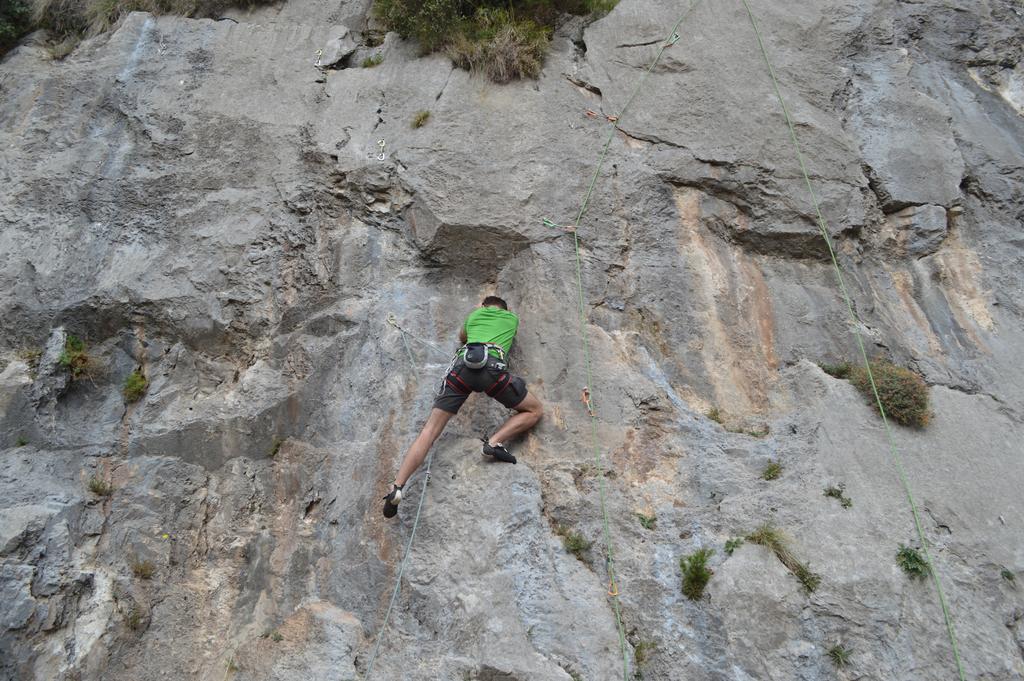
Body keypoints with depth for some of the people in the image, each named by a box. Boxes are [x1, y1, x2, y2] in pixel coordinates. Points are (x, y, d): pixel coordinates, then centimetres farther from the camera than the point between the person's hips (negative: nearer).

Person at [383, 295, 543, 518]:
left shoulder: (474, 314, 35)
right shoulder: (512, 317, 32)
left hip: (463, 364, 2)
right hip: (493, 368, -2)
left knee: (430, 430, 3)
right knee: (535, 410, 17)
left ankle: (397, 488, -8)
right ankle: (495, 442, -5)